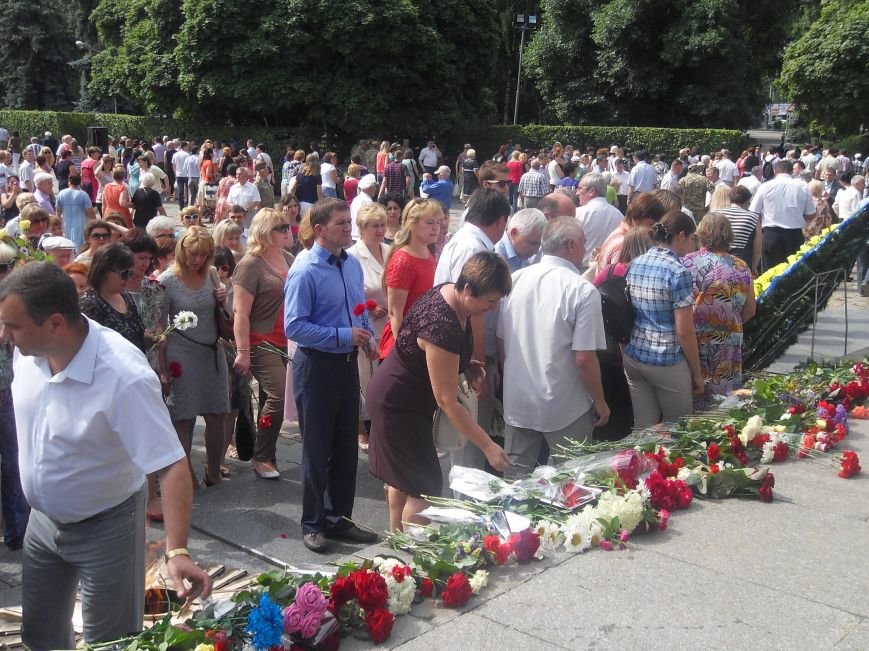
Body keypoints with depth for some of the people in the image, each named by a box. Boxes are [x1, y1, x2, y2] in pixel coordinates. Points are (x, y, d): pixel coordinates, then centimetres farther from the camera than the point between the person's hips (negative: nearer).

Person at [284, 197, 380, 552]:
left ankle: (339, 518, 30)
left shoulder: (352, 264, 5)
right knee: (317, 450, 6)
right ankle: (313, 525, 22)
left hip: (348, 364, 7)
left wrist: (368, 337, -2)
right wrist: (343, 336, -23)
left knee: (346, 448, 15)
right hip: (316, 365, -7)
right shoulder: (305, 272, -17)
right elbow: (294, 327, -21)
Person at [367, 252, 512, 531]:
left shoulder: (450, 293, -7)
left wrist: (467, 366, -4)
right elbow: (447, 401, -30)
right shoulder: (442, 324, -34)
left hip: (395, 397, 10)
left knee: (402, 479, 22)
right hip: (398, 405, -10)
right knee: (424, 490, -5)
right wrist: (488, 447, -27)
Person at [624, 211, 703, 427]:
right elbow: (684, 331, -15)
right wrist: (697, 373, -5)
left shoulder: (634, 265, 4)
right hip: (667, 362, -6)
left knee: (643, 429, 14)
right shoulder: (678, 272, -15)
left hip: (633, 357, 6)